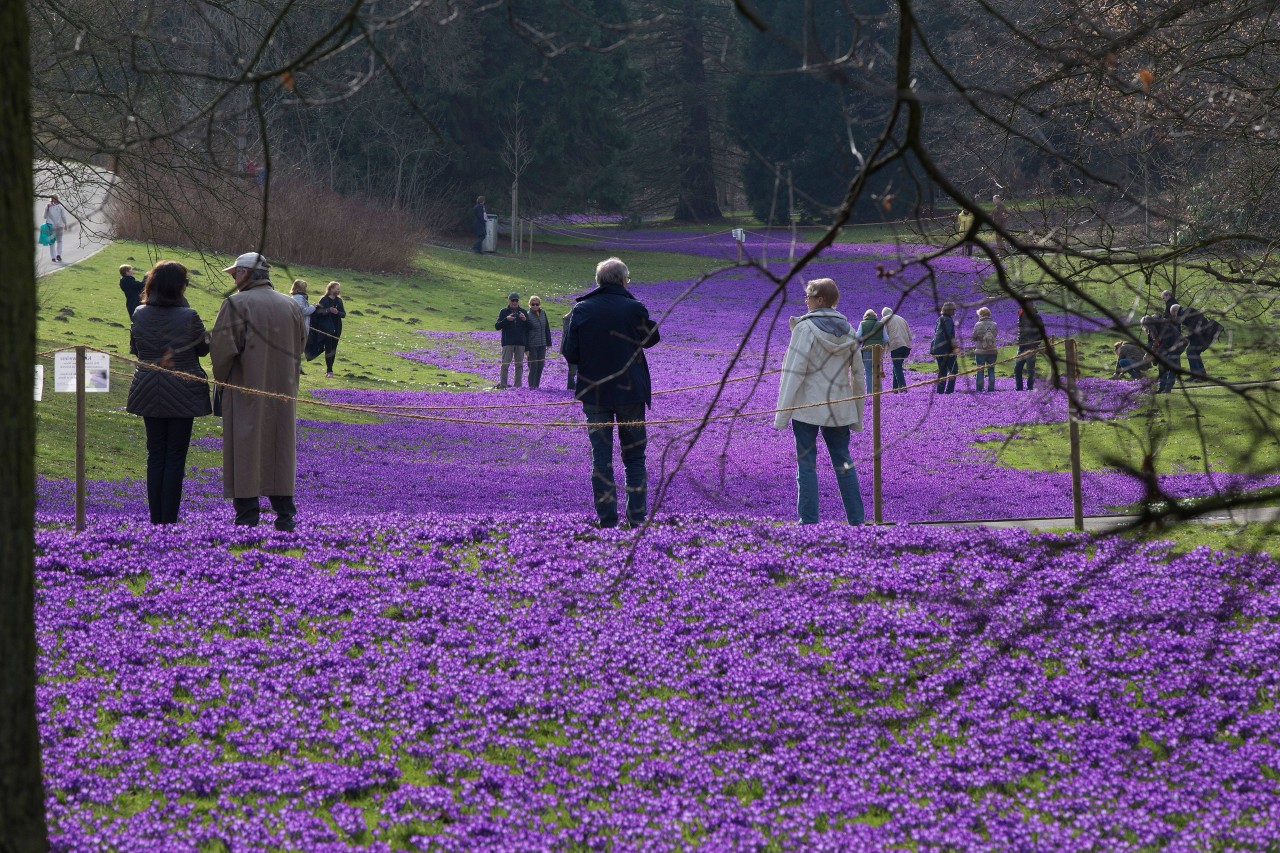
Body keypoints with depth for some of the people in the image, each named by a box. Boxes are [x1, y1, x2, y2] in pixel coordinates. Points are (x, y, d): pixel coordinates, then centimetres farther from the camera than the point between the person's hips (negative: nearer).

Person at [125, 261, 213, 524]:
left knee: (155, 455, 12)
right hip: (183, 393, -3)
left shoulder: (139, 315, -4)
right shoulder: (189, 317, -14)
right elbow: (204, 348, 0)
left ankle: (156, 519, 11)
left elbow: (134, 349, 8)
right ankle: (170, 520, 1)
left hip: (148, 392, 3)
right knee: (175, 457, 3)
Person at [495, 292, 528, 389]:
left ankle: (518, 385, 8)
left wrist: (525, 320, -13)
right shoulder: (504, 312, 6)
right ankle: (503, 384, -4)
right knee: (505, 364, -6)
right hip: (507, 342, -2)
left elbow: (529, 327, 7)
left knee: (519, 364, 4)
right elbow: (497, 326, -2)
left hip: (520, 342, 2)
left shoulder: (523, 312, 11)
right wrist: (506, 319, -17)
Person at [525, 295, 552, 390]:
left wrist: (548, 343, 11)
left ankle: (537, 386, 14)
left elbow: (547, 328, 14)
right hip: (532, 346, -5)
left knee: (540, 366, 7)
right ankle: (532, 386, -1)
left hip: (542, 345, 5)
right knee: (533, 366, -6)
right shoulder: (528, 316, -10)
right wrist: (526, 348, -12)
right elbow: (525, 333, -9)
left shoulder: (543, 313, 5)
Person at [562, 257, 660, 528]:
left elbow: (569, 353, -3)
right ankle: (636, 515, 5)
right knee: (634, 457, 10)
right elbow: (650, 339, 9)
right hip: (630, 392, -1)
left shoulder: (582, 310, -4)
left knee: (601, 456, 4)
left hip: (593, 392, 1)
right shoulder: (635, 309, -8)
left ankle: (607, 516, 0)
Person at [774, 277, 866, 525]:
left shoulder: (805, 328, -11)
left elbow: (794, 373, -14)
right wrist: (858, 417, 17)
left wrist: (782, 414, -10)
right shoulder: (848, 331, 7)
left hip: (807, 407, -5)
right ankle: (856, 518, 13)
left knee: (806, 464, 0)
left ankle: (809, 521, -2)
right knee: (843, 463, 12)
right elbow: (858, 376, 10)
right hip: (839, 408, 5)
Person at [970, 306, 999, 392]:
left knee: (980, 371, 4)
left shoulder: (978, 325, -10)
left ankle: (979, 390, 3)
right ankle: (991, 389, 9)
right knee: (991, 371, 10)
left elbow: (973, 337, -3)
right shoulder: (994, 325, -3)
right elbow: (995, 335, 8)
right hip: (992, 351, 2)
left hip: (980, 352, -2)